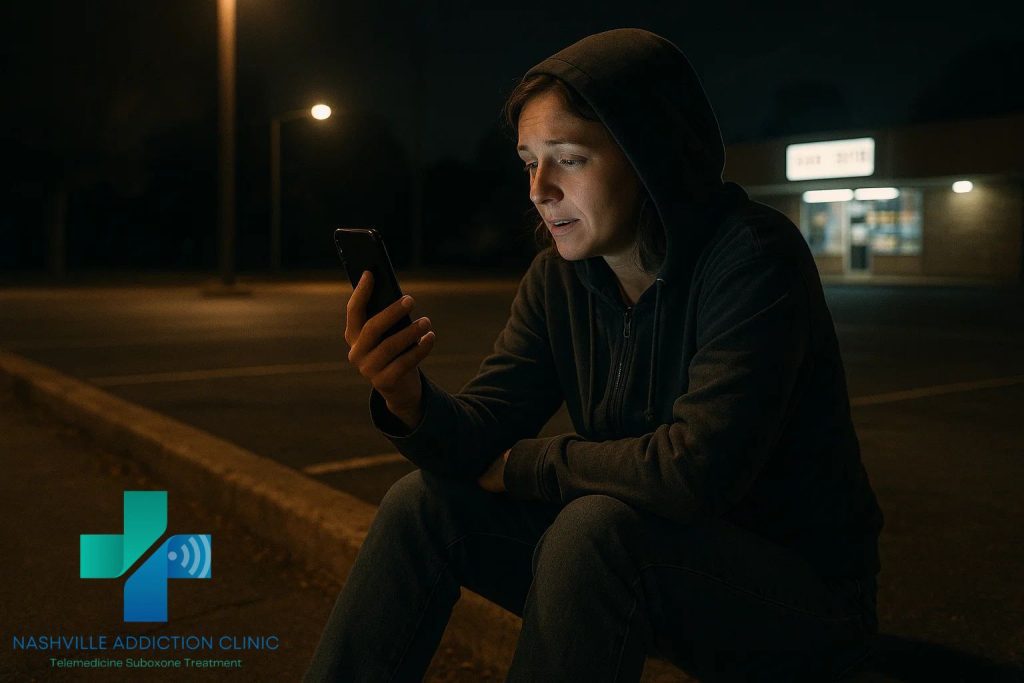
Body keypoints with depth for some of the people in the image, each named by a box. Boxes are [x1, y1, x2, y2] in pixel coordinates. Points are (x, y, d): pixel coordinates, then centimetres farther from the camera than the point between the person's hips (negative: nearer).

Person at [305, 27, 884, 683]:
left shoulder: (753, 257, -22)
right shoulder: (557, 278, -2)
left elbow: (698, 468, -31)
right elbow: (481, 440, -5)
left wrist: (525, 466, -15)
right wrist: (411, 400, -29)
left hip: (801, 590, -5)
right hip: (653, 553, 6)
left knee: (597, 527, -33)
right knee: (424, 502, -5)